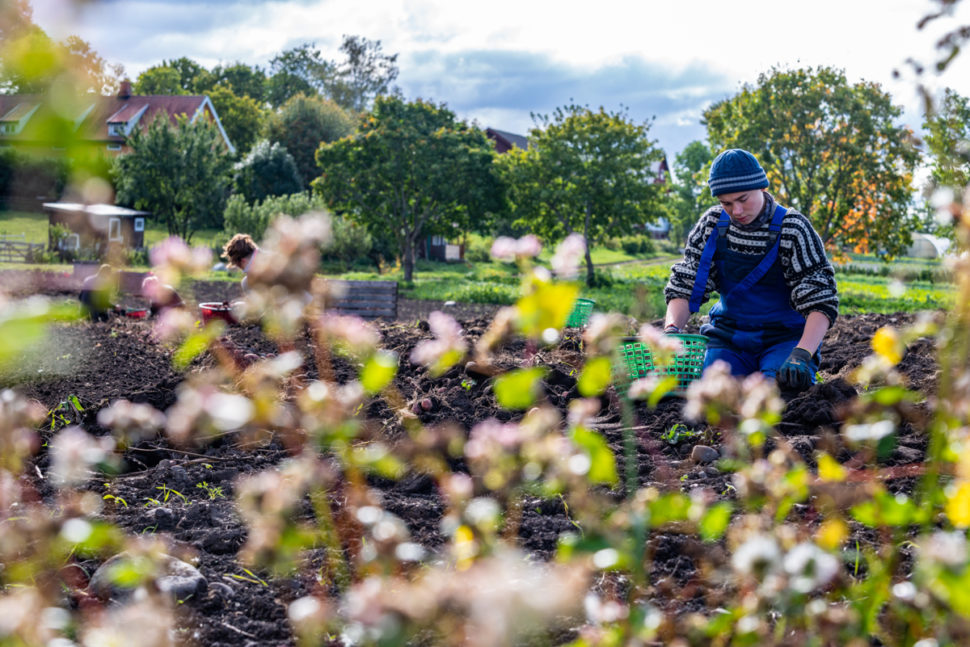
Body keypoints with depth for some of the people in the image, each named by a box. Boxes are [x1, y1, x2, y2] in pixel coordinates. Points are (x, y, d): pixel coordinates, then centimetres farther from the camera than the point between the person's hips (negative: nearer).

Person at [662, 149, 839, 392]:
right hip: (729, 339, 3)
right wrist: (671, 330, -20)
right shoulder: (713, 224, -1)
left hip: (784, 337, -3)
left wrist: (801, 356, -31)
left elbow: (821, 302, -15)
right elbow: (684, 285, 1)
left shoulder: (792, 229, -12)